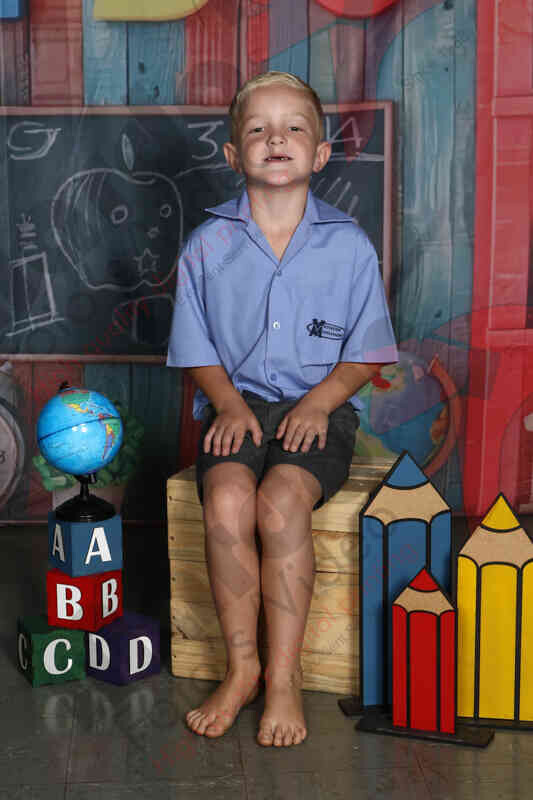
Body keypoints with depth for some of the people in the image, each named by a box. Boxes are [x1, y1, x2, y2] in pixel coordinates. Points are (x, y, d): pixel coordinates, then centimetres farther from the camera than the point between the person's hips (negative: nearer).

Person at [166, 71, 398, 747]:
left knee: (281, 500, -30)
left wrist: (319, 401, -12)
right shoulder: (208, 245, 5)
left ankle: (283, 676, -15)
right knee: (226, 500, -29)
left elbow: (365, 352, 5)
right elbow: (197, 349, 9)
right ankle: (241, 666, -11)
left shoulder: (349, 246, 2)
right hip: (236, 405, 1)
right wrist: (228, 401, -9)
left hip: (318, 407, -1)